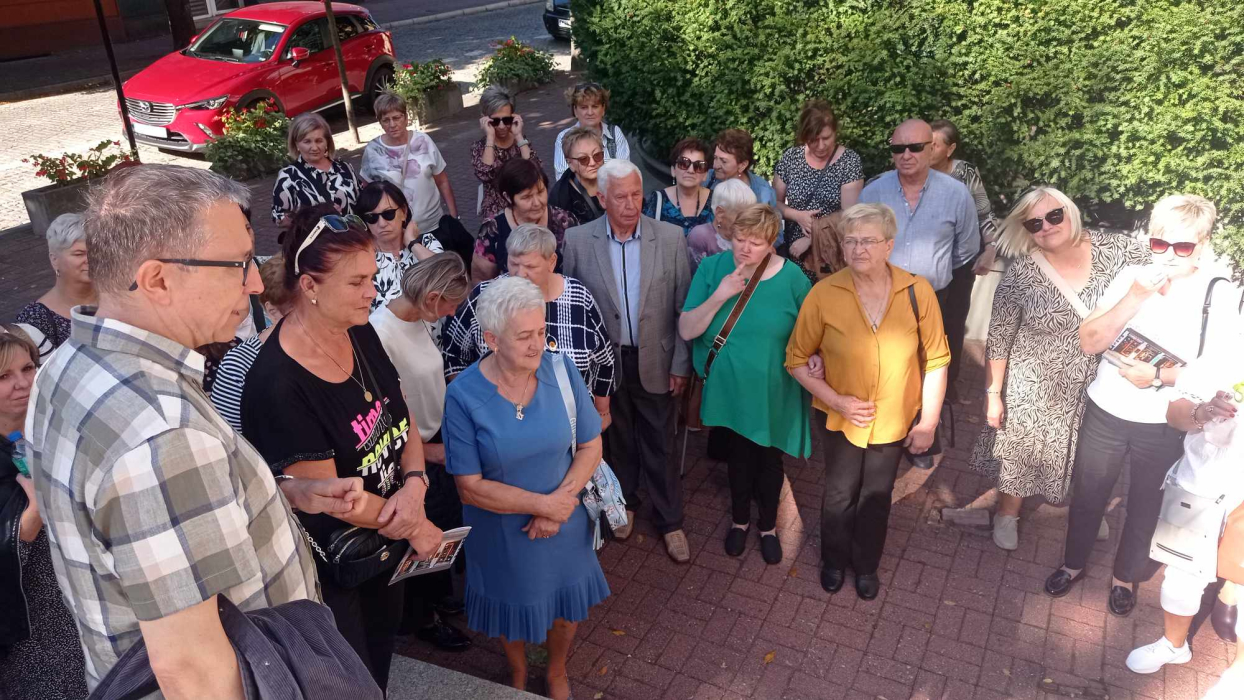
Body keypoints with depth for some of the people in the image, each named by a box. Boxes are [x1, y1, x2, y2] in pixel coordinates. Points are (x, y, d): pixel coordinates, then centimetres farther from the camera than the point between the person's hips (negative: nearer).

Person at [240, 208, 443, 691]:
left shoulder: (361, 334, -7)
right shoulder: (278, 383, -30)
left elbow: (402, 417, 1)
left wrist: (414, 484, -18)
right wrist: (415, 529, -13)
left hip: (381, 543, 7)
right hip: (326, 568, -7)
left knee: (380, 661, 26)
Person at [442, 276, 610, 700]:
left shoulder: (561, 368, -15)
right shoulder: (463, 395, -23)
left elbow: (591, 446, -7)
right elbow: (470, 487, -19)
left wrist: (559, 506, -20)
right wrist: (544, 503, -21)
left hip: (563, 524, 2)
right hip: (501, 533, -2)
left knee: (566, 603, 22)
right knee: (512, 606, 23)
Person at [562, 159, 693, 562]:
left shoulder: (671, 238, -10)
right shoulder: (577, 241, -10)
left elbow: (684, 307, -5)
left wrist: (680, 364, -5)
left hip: (655, 360, 0)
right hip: (605, 361, 1)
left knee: (659, 445, 11)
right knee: (617, 440, 20)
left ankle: (669, 521, 29)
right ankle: (625, 502, 44)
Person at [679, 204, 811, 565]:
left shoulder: (791, 277, -14)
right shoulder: (712, 268, -12)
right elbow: (686, 331, -14)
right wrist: (719, 296, -26)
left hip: (773, 393, 0)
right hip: (729, 389, 1)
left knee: (768, 459, 17)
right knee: (739, 455, 19)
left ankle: (768, 525, 43)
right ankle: (740, 519, 45)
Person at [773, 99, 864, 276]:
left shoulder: (850, 161, -8)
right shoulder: (790, 157, 0)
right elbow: (774, 202, 5)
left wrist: (810, 239, -16)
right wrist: (798, 216, -14)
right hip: (794, 253, 2)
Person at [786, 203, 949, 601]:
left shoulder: (917, 292, -18)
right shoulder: (824, 294, -19)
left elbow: (935, 360, -8)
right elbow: (797, 359, -10)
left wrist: (928, 422, -6)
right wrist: (837, 401, -17)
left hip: (894, 419, 1)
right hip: (839, 417, -1)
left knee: (877, 495, 21)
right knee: (839, 494, 18)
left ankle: (866, 565, 47)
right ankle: (834, 561, 47)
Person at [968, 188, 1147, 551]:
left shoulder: (1118, 251, -14)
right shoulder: (1020, 273, -16)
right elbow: (998, 339, -10)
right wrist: (992, 392, -8)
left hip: (1101, 386, 2)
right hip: (1035, 388, -2)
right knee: (1022, 452, 16)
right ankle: (1007, 514, 44)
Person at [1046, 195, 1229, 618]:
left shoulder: (1220, 297, -11)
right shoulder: (1131, 277, -6)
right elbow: (1089, 342, -12)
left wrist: (1159, 376, -27)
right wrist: (1135, 298, -23)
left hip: (1165, 426, -1)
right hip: (1105, 412, 2)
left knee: (1145, 506, 17)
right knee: (1087, 496, 17)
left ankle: (1126, 576, 41)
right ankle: (1074, 563, 40)